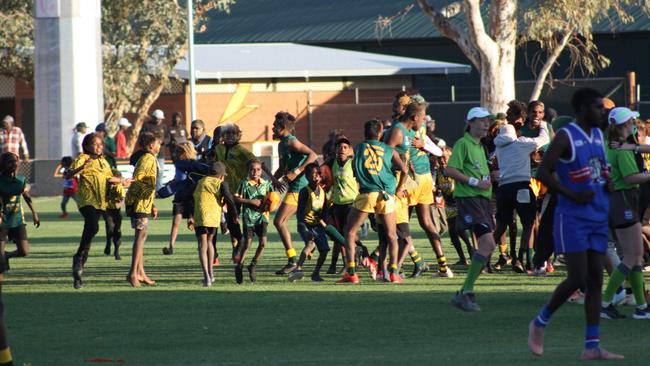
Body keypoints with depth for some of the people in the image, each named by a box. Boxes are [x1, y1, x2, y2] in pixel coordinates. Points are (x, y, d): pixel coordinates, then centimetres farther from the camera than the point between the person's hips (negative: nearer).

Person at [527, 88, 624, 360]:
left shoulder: (598, 136, 14)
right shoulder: (566, 137, -10)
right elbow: (543, 173, -15)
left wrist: (606, 182, 6)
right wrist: (572, 195, -20)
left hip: (598, 219, 7)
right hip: (573, 218, -7)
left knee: (595, 281, 2)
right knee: (577, 279, -10)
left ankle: (592, 346, 2)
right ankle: (540, 322, 11)